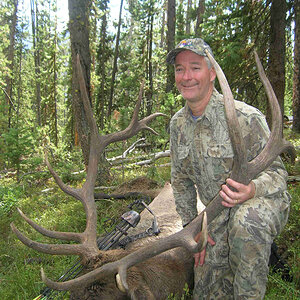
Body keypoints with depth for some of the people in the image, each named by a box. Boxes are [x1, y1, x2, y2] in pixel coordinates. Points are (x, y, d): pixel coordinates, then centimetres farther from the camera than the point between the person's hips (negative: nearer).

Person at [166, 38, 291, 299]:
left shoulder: (246, 117, -22)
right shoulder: (178, 123, -2)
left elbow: (276, 171, -16)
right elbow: (181, 179, 7)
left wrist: (251, 190, -39)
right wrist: (192, 226, 4)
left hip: (264, 204, -5)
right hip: (218, 214, 5)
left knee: (246, 219, -41)